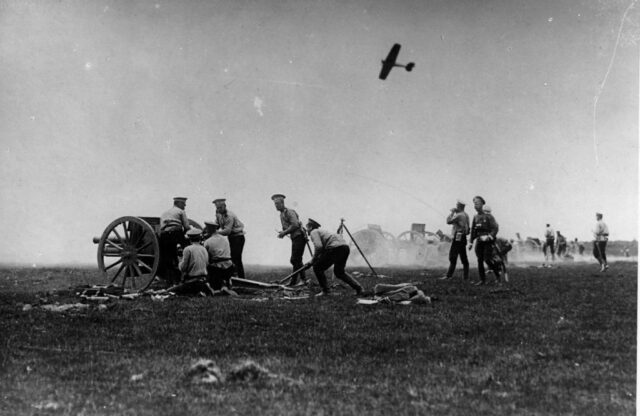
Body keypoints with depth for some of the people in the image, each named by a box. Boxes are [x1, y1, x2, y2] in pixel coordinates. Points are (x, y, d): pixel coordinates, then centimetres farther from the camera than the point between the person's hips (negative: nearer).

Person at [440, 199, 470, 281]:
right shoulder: (466, 215, 15)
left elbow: (449, 221, -16)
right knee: (464, 258, 8)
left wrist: (452, 212, -2)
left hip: (457, 238, -9)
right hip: (463, 238, 9)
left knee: (453, 257, -6)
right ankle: (466, 277, 8)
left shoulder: (459, 215, -14)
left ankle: (449, 275, -6)